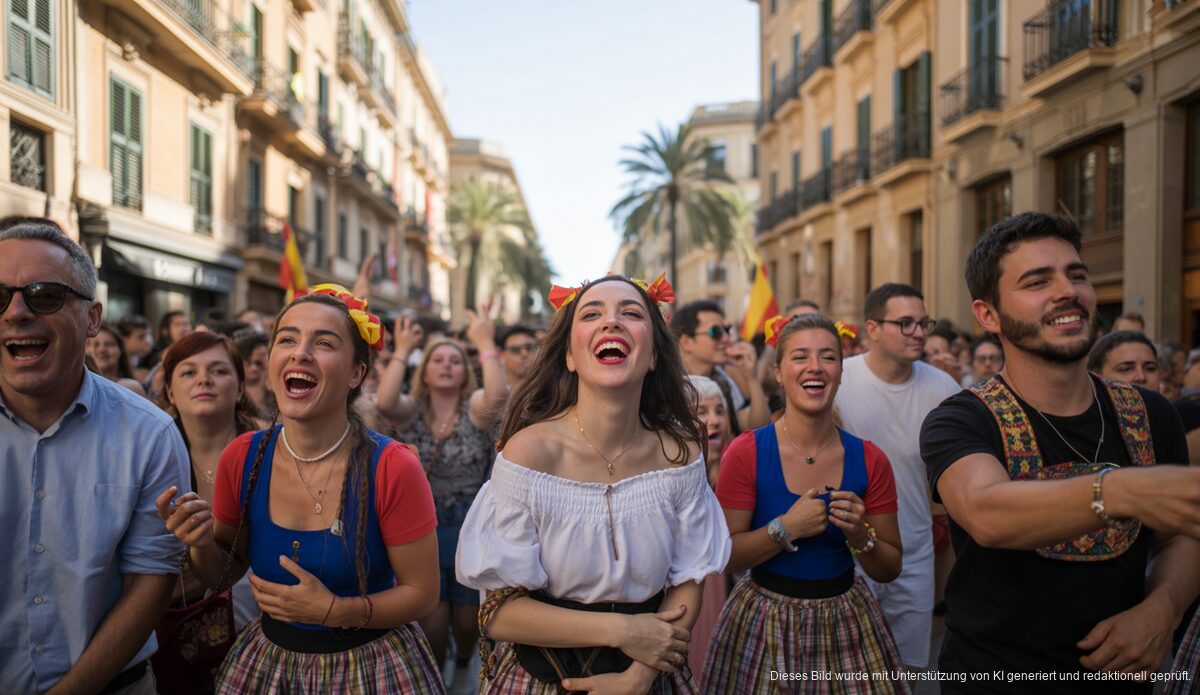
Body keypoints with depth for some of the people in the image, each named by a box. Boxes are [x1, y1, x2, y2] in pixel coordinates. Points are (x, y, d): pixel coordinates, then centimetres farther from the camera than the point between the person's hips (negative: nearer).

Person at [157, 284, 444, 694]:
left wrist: (334, 610, -25)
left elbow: (422, 594, -13)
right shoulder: (242, 459, -10)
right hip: (269, 659, 4)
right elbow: (225, 575, 4)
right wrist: (201, 545, -17)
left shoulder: (392, 468, -23)